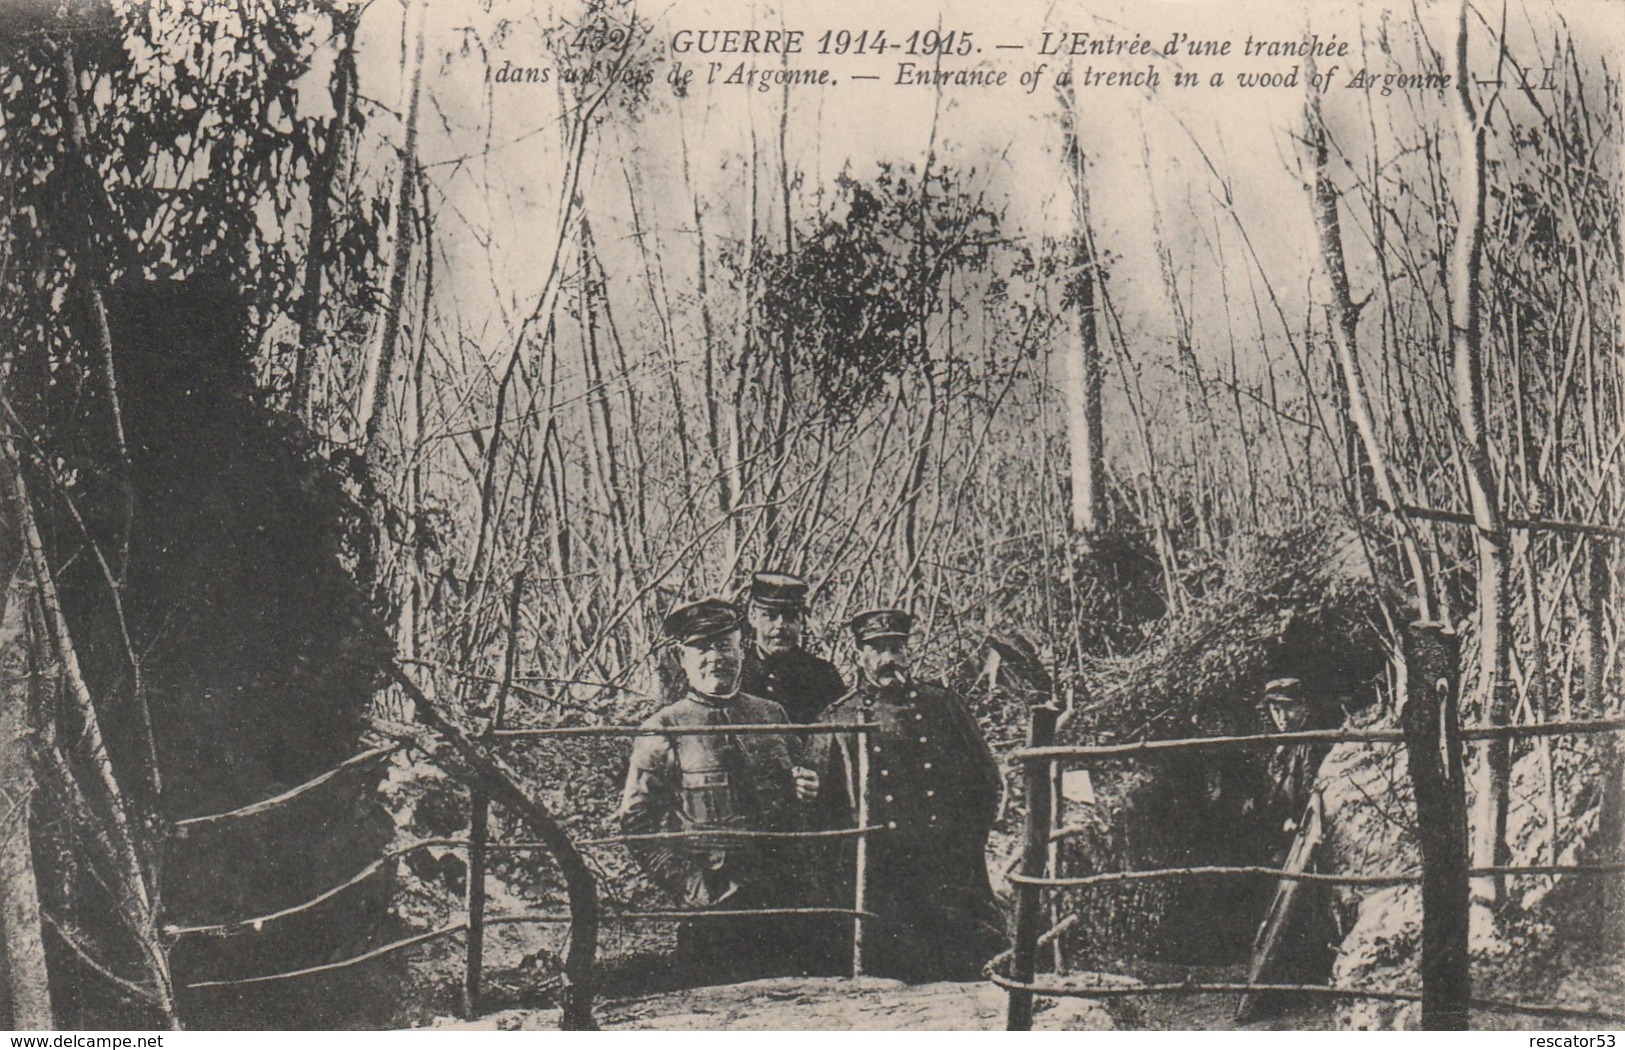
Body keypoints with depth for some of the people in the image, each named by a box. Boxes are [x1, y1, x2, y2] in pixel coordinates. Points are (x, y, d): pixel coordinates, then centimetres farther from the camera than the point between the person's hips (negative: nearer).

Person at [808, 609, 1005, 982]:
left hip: (949, 867, 1)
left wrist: (968, 840, 7)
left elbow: (989, 781, 16)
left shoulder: (943, 705, 12)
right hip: (876, 878, -1)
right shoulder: (837, 720, 8)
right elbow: (820, 800, 7)